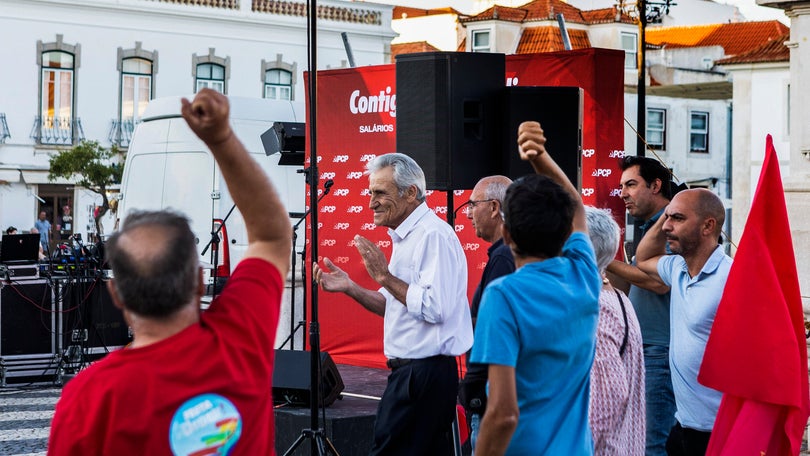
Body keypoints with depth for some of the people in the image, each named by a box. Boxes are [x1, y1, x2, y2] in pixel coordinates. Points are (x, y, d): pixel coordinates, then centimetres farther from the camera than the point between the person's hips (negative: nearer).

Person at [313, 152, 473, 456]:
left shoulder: (433, 235, -16)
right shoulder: (406, 236, 18)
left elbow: (434, 307, -24)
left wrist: (385, 277, -17)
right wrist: (350, 287, 11)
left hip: (425, 371, -10)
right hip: (411, 370, 10)